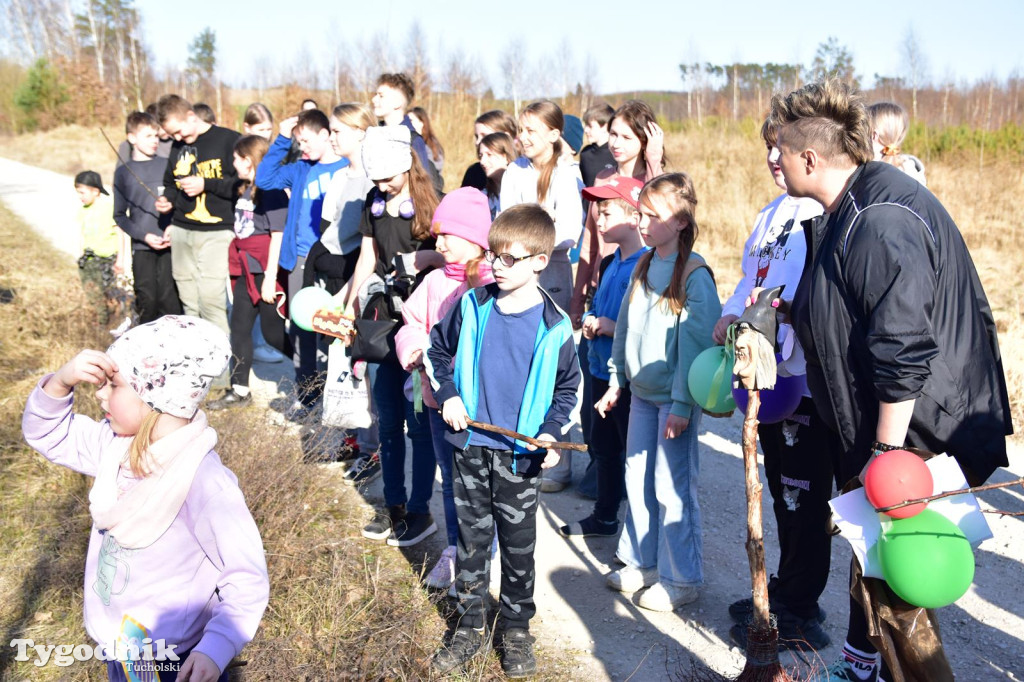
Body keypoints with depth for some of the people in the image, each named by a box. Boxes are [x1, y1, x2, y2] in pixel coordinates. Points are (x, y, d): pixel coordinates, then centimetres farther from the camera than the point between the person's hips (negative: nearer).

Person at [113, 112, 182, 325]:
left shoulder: (167, 165, 8)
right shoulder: (123, 172, 8)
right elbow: (120, 215, 9)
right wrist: (144, 235, -6)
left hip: (170, 244, 0)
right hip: (142, 247, 0)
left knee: (169, 300, -6)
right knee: (147, 302, -1)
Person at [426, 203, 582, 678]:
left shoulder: (554, 327, -8)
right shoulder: (471, 307, -3)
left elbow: (567, 387, 4)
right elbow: (438, 349, 13)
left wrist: (550, 431, -9)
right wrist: (447, 394, -1)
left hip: (521, 458, -2)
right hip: (471, 447, 2)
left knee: (519, 546, 11)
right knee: (471, 540, 13)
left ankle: (517, 630, 29)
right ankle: (469, 627, 29)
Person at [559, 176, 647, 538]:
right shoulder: (610, 264, 11)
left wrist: (611, 327, -20)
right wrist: (590, 321, 3)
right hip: (603, 372, 9)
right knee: (603, 447, 20)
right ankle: (604, 516, 36)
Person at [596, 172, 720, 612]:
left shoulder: (694, 274, -14)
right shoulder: (644, 267, 9)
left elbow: (696, 341, -17)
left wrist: (683, 403, -19)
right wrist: (616, 382, 15)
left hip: (676, 398, -7)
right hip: (641, 393, 8)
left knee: (672, 488, -1)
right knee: (637, 479, 14)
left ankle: (681, 580, 14)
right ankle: (642, 562, 31)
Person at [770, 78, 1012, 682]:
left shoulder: (880, 222, -26)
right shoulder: (850, 210, 8)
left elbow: (904, 349, -30)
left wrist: (888, 451, -26)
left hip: (914, 434, -11)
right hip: (877, 429, 11)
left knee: (893, 590, 0)